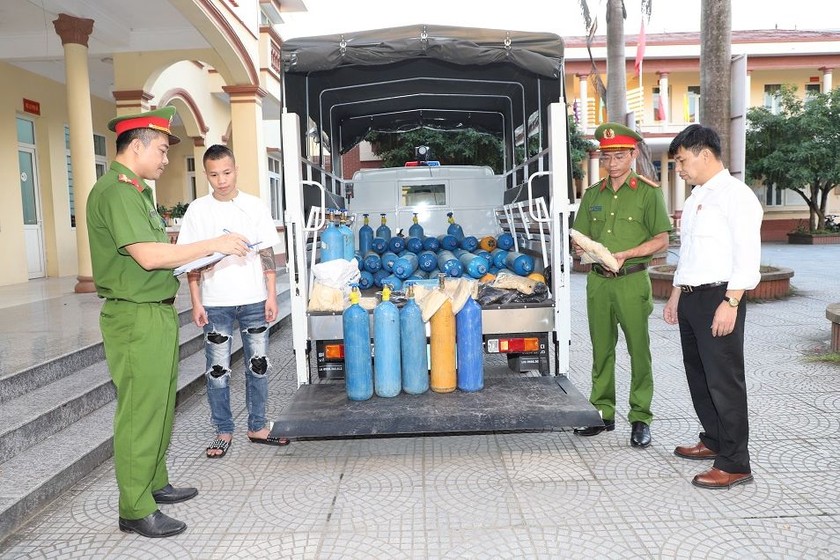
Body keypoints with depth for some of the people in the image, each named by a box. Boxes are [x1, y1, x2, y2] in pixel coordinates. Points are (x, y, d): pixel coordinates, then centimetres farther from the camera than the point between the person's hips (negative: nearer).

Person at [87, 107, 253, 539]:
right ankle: (136, 510, 10)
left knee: (159, 406, 19)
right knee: (140, 413, -2)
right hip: (137, 318, -10)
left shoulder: (135, 191, 16)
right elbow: (148, 256, -25)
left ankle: (155, 483, 33)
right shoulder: (116, 191, -16)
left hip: (156, 313, 10)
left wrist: (198, 259, 11)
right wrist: (213, 245, -19)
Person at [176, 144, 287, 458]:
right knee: (217, 369, 6)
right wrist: (196, 302, -4)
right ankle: (224, 431, 20)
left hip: (254, 300, 1)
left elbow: (267, 254, 4)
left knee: (258, 364, 7)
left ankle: (257, 427, 21)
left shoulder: (255, 206, 3)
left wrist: (271, 296, -1)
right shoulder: (197, 210, 1)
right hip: (216, 303, -1)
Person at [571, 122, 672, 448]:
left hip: (632, 280, -4)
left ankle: (640, 418, 10)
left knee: (638, 350, 0)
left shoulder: (647, 192, -1)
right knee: (601, 348, 9)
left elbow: (661, 240, -3)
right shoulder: (593, 194, 13)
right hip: (598, 280, 4)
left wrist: (625, 255, -16)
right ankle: (603, 412, 20)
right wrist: (582, 249, -7)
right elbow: (580, 238, 16)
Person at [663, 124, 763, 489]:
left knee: (723, 380, -5)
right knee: (698, 376, 17)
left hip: (718, 298, -9)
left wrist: (730, 303, -23)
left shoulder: (735, 195, -10)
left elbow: (748, 256, -17)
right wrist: (676, 295, 20)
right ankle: (713, 441, 33)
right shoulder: (696, 197, 17)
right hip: (690, 297, 9)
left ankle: (734, 464, 5)